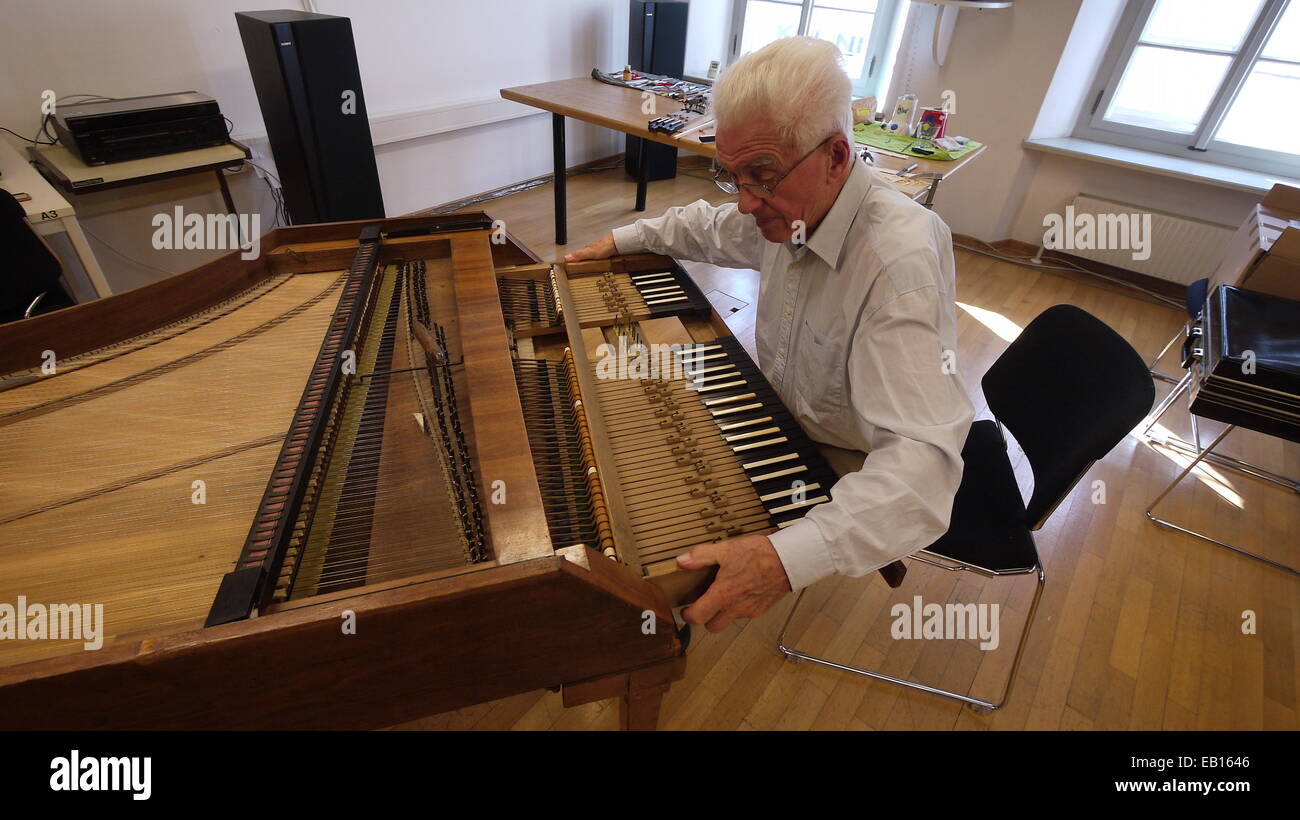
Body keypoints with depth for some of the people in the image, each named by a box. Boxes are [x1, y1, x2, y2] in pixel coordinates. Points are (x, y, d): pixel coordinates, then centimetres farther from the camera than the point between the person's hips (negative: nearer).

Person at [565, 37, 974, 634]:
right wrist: (624, 240, 11)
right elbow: (710, 229, 15)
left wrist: (790, 558, -53)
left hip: (848, 471, -7)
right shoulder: (790, 206, -9)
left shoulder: (902, 261, -35)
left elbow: (923, 456, -43)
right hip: (782, 417, 7)